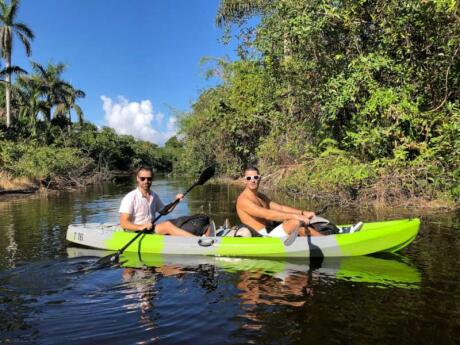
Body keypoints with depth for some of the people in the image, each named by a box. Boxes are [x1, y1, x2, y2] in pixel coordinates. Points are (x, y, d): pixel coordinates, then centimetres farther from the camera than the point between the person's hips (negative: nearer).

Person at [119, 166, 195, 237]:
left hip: (151, 230, 7)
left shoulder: (154, 196, 11)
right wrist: (141, 227, -28)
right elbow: (123, 223, -13)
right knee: (167, 225, -29)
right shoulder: (130, 198, -10)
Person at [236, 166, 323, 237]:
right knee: (296, 222, -20)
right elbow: (267, 214, -27)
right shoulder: (243, 200, -16)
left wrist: (303, 213, -3)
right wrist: (295, 216, -30)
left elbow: (281, 208, 9)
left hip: (270, 231, 9)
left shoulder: (261, 196, 15)